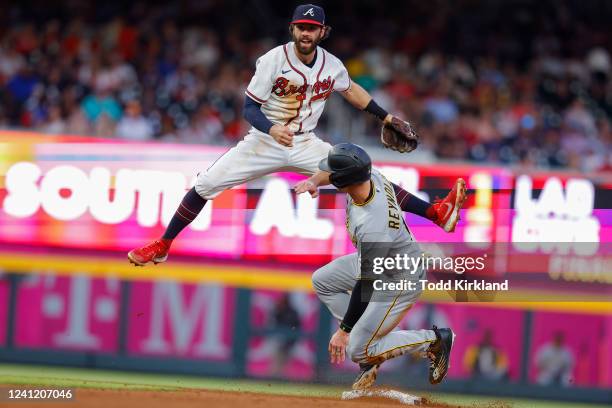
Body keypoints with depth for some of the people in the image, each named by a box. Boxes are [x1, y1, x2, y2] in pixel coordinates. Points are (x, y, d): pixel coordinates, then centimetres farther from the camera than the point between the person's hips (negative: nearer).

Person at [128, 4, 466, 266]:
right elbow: (250, 108, -16)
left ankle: (436, 213, -14)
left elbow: (350, 89, 18)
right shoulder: (273, 61, -17)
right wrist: (271, 128, -36)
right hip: (263, 141, -2)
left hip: (304, 146, 2)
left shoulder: (331, 65, -5)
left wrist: (384, 116, 20)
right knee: (206, 184, -11)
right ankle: (162, 246, 4)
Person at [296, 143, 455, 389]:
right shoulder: (371, 175, -20)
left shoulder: (372, 228, -41)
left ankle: (435, 341, 7)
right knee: (322, 281, 17)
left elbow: (365, 284, -31)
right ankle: (365, 335, 16)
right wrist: (314, 181, -10)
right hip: (379, 259, 9)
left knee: (358, 352, -5)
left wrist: (344, 330, -23)